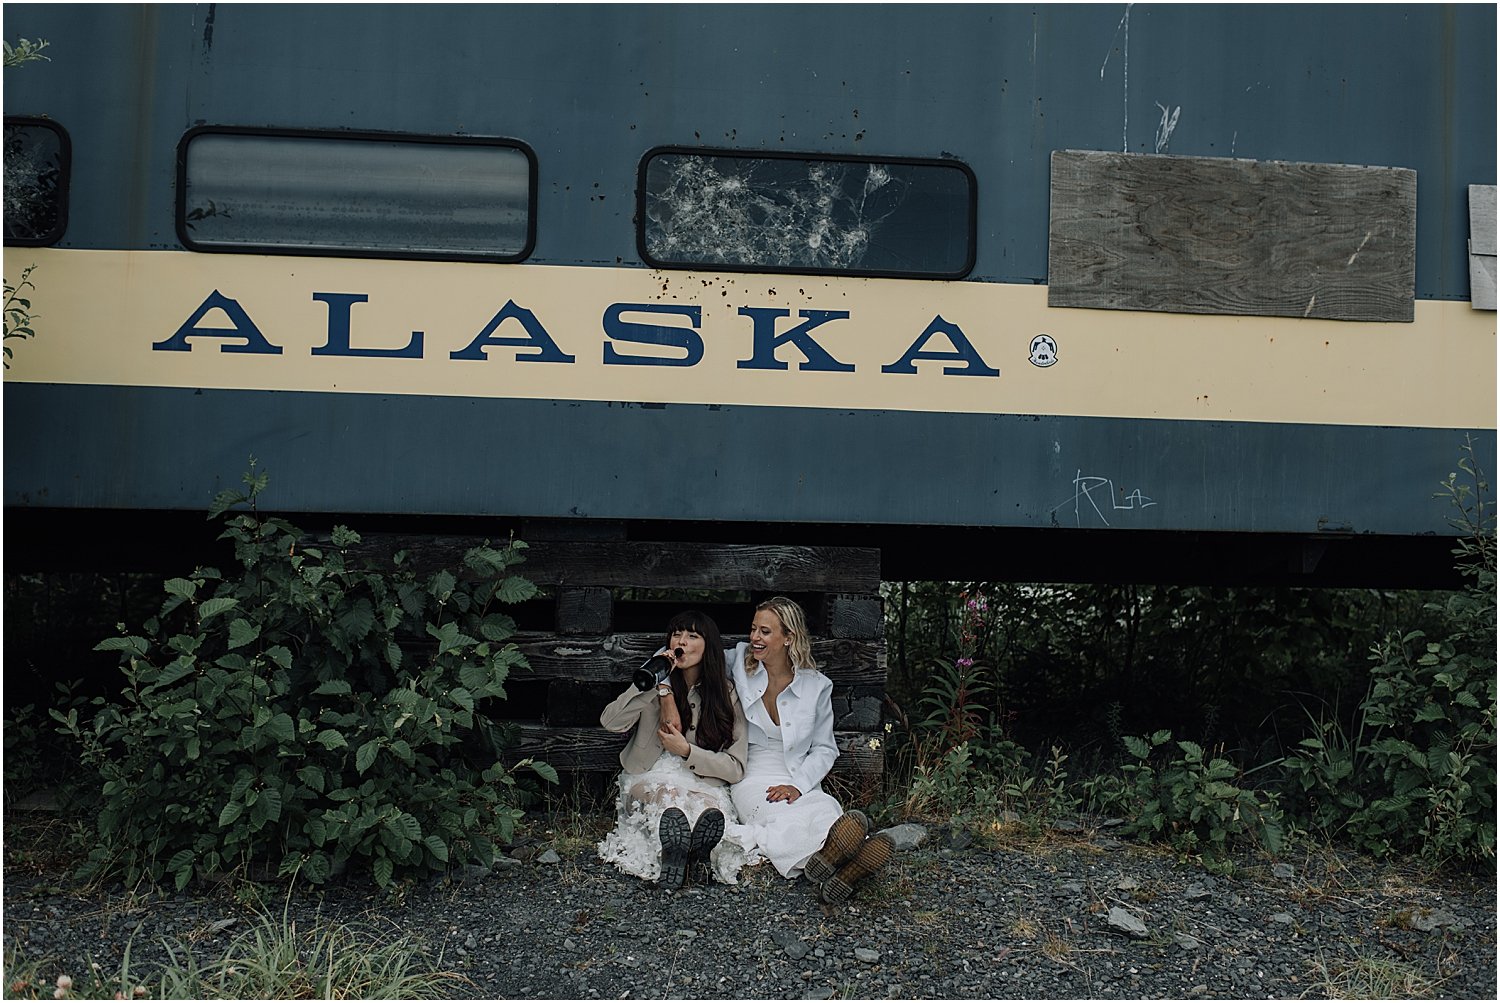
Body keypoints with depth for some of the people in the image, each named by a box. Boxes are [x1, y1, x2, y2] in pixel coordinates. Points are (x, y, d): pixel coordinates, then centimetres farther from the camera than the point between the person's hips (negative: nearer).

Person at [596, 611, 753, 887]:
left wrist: (686, 750, -12)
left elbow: (735, 767, -1)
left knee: (712, 810, -37)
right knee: (670, 798, -35)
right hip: (650, 781, 1)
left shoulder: (726, 696, 3)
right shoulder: (659, 683, 5)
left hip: (703, 785, -1)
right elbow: (610, 722, -12)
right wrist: (654, 684, -17)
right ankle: (673, 859, -27)